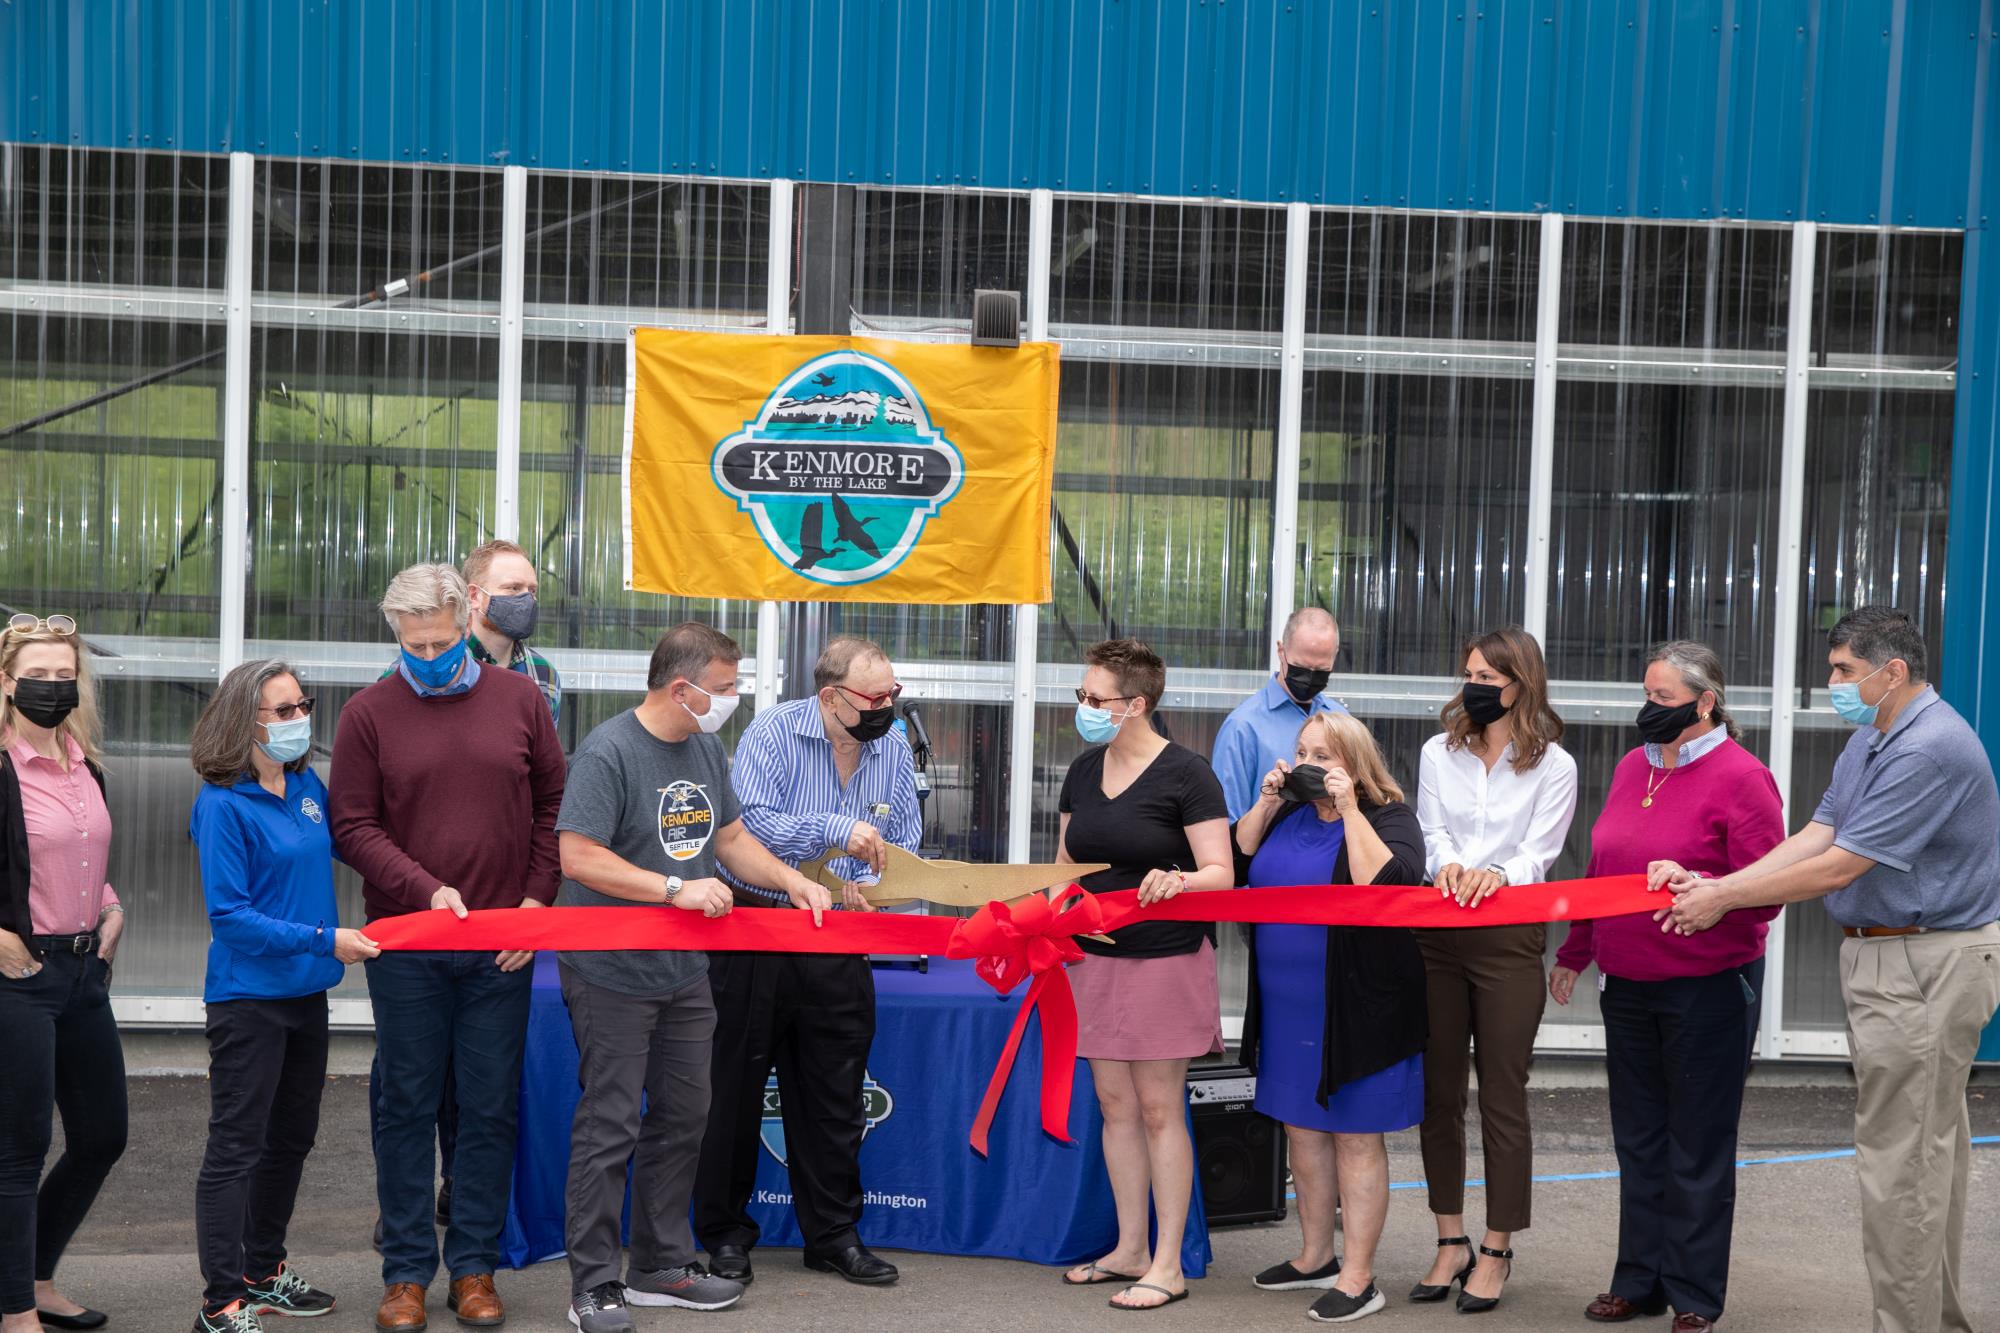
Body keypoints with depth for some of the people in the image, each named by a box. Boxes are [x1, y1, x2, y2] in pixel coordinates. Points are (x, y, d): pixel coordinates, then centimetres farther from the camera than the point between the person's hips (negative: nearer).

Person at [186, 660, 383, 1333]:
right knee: (236, 1149, -1)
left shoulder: (308, 785, 4)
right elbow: (230, 917, -18)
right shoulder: (222, 804, -16)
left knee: (291, 1138, 18)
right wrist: (324, 940, -22)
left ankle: (263, 1273, 34)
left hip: (306, 994, 8)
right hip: (248, 997, -8)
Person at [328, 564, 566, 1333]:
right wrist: (427, 890, -14)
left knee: (490, 1110, 6)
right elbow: (352, 827, -2)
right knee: (408, 1108, 6)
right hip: (405, 944, -1)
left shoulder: (519, 699, 5)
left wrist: (537, 898, -1)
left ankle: (474, 1267, 17)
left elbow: (552, 804, 10)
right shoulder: (370, 713, 0)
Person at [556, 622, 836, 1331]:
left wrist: (791, 880, 4)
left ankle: (664, 1268, 26)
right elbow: (578, 856, -23)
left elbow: (732, 837, 19)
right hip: (613, 974, -8)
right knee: (610, 1126, -3)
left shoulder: (707, 749, 10)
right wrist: (676, 888, -24)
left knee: (683, 1117, 14)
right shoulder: (608, 752, -16)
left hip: (685, 972, 8)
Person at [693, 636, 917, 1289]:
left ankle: (833, 1234, 22)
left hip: (838, 944, 4)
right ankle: (723, 1231, 18)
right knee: (736, 1085, 4)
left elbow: (904, 847, 6)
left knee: (835, 1095, 10)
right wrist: (837, 831, -28)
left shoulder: (893, 748, 4)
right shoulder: (772, 732, -11)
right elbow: (750, 825, -23)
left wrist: (868, 887, -13)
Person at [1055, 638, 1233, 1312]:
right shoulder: (1084, 770, 9)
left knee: (1159, 1109, -1)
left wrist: (1178, 879, -33)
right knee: (1115, 1104, 11)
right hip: (1095, 958, 6)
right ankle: (1130, 1249, 22)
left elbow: (1221, 873, -13)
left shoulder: (1185, 774, -11)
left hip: (1165, 961, -6)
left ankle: (1168, 1267, 8)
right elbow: (1064, 863, 17)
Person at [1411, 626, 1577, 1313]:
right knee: (1439, 1092, 7)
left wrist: (1497, 875, -29)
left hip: (1509, 940, -3)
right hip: (1437, 936, 3)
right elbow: (1432, 833, 2)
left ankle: (1496, 1251, 11)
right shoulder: (1439, 753, 10)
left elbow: (1538, 854, -8)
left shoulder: (1553, 766, 1)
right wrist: (1447, 863, -20)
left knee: (1502, 1098, 1)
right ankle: (1451, 1242, 19)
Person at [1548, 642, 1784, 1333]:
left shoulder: (1740, 777, -11)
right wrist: (1574, 953, 20)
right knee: (1639, 1138, 14)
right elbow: (1599, 872, 17)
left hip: (1708, 989, -6)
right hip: (1629, 985, 6)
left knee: (1698, 1146, 4)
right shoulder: (1632, 767, 9)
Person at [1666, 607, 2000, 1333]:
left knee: (1899, 1157, -5)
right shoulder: (1868, 743, 12)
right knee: (1933, 1147, 18)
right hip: (1895, 959, 11)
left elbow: (1838, 866, -23)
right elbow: (1814, 837, 6)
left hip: (1925, 968, -11)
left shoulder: (1930, 749, -22)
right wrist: (1713, 885, -5)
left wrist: (1723, 899, -14)